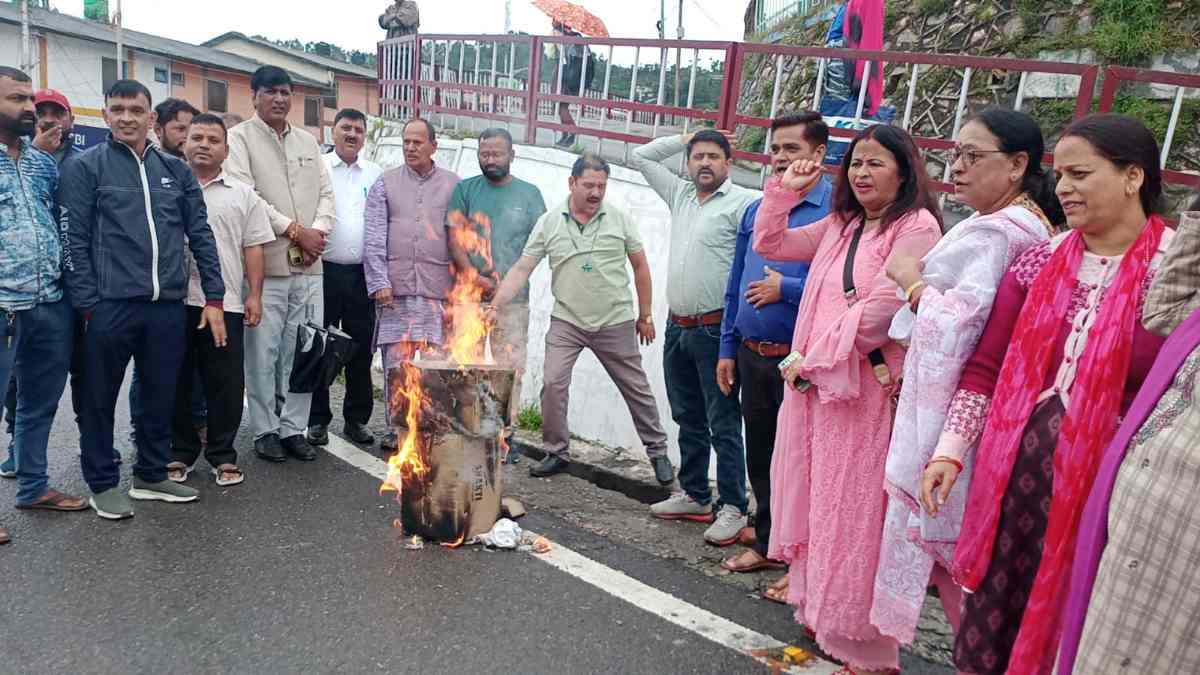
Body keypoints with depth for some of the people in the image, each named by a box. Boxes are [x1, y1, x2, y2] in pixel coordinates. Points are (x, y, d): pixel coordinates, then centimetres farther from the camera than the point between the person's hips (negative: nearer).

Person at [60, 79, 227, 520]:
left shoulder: (175, 170, 12)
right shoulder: (84, 167, 1)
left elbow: (200, 235, 10)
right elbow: (75, 241, -4)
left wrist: (214, 298, 4)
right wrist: (88, 304, -10)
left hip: (168, 306, 4)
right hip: (110, 305, -3)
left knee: (161, 397, 13)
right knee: (101, 399, 8)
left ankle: (152, 475, 29)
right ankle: (103, 484, 23)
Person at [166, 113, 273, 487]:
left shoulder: (243, 195, 10)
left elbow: (253, 248, 7)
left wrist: (255, 295, 1)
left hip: (225, 302, 0)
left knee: (226, 382, 3)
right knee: (177, 380, 9)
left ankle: (222, 454, 16)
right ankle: (179, 452, 22)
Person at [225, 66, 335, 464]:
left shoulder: (308, 141, 19)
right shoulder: (240, 138, 1)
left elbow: (326, 193, 13)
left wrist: (318, 231, -6)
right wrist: (295, 230, -12)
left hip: (309, 265, 5)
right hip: (266, 263, -5)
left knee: (302, 352, 7)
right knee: (263, 353, 0)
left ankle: (294, 428, 17)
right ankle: (265, 430, 13)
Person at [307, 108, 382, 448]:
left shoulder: (376, 174, 11)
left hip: (363, 273, 3)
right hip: (324, 269, -2)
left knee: (361, 350, 8)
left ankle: (356, 419, 20)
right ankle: (318, 420, 15)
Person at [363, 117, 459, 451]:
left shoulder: (454, 185, 11)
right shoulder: (385, 183, 11)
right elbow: (374, 237, 5)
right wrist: (379, 282, -5)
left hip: (438, 288, 0)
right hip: (395, 287, 1)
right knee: (395, 361, 2)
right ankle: (397, 427, 11)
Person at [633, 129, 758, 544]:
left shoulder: (743, 203, -8)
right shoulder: (680, 195, 14)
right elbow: (642, 157, 24)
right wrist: (686, 139, 16)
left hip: (715, 330, -7)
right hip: (678, 327, 8)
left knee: (723, 423, -2)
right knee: (688, 419, 15)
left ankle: (733, 508, 6)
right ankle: (694, 496, 27)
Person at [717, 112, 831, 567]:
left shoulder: (835, 210, -10)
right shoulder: (755, 211, 12)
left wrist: (785, 289, -15)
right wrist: (728, 348, 15)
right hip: (752, 354, 7)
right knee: (759, 454, 16)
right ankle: (767, 545, 33)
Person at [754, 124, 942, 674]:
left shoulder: (916, 226, -10)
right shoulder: (841, 226, 15)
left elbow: (882, 309, -20)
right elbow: (769, 245, 22)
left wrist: (814, 360, -15)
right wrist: (785, 191, 9)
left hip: (866, 391, -8)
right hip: (813, 384, 8)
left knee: (855, 515, -2)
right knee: (816, 503, 15)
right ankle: (821, 616, 32)